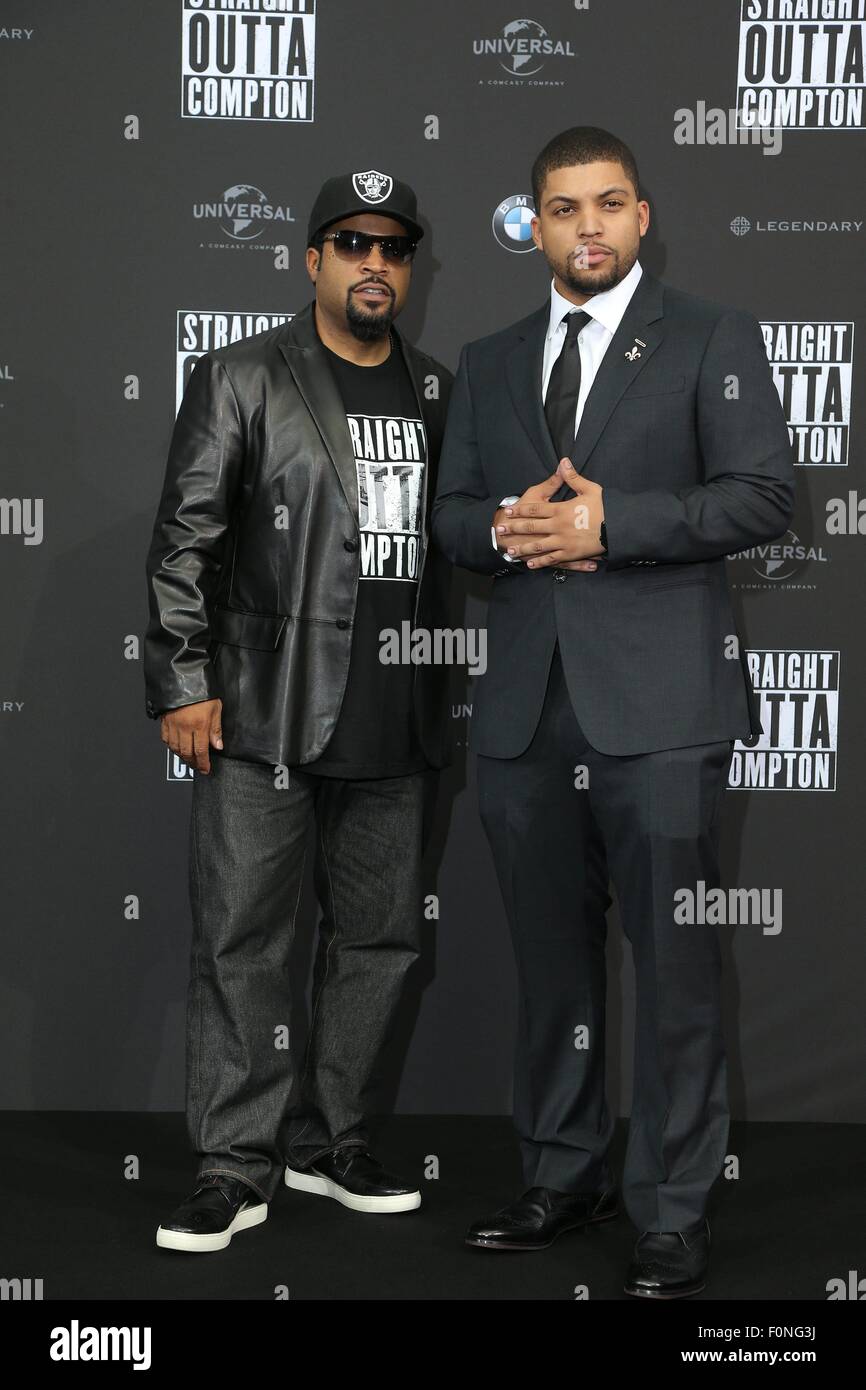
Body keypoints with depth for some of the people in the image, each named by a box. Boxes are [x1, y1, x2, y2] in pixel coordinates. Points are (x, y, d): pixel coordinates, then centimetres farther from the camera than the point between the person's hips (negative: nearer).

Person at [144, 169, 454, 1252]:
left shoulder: (437, 391, 13)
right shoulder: (241, 380, 0)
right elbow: (183, 542, -3)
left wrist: (449, 693, 12)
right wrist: (182, 684, -10)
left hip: (395, 723, 5)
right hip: (265, 713, -4)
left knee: (379, 936, 10)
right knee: (242, 940, -3)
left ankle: (327, 1141, 24)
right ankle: (236, 1167, 6)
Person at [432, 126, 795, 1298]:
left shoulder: (713, 340, 4)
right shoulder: (489, 363, 18)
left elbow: (764, 494, -6)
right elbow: (450, 516, 15)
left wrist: (607, 521, -15)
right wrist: (508, 529, -8)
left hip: (658, 700, -4)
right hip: (526, 704, 5)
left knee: (675, 961, -3)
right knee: (551, 958, 12)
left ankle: (673, 1211, 6)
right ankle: (564, 1174, 25)